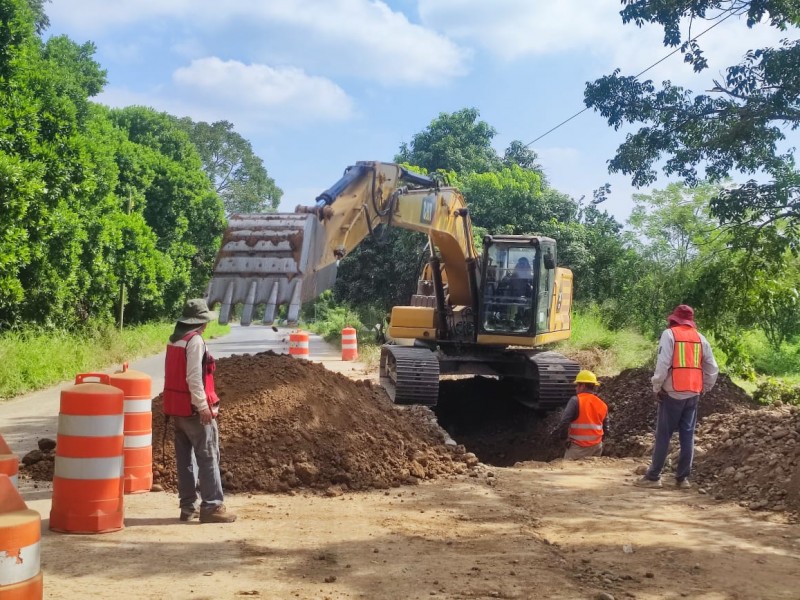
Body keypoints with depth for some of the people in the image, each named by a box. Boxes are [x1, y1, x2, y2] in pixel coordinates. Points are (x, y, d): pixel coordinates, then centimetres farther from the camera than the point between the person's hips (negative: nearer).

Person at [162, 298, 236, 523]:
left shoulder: (174, 340, 12)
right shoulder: (195, 340, -15)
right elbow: (194, 377, -21)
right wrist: (203, 406, -19)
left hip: (177, 408, 9)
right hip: (194, 409, -9)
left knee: (185, 458, 12)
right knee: (208, 457, -5)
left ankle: (188, 507, 16)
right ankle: (211, 507, -5)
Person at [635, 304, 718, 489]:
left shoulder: (669, 334, -5)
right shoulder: (700, 338, 9)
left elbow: (663, 363, -13)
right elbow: (713, 369, 10)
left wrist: (656, 388, -5)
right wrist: (703, 389, 19)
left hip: (673, 393, -4)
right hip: (693, 394, 4)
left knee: (663, 435, 0)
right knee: (687, 436, 8)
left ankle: (653, 476, 2)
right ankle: (683, 477, 10)